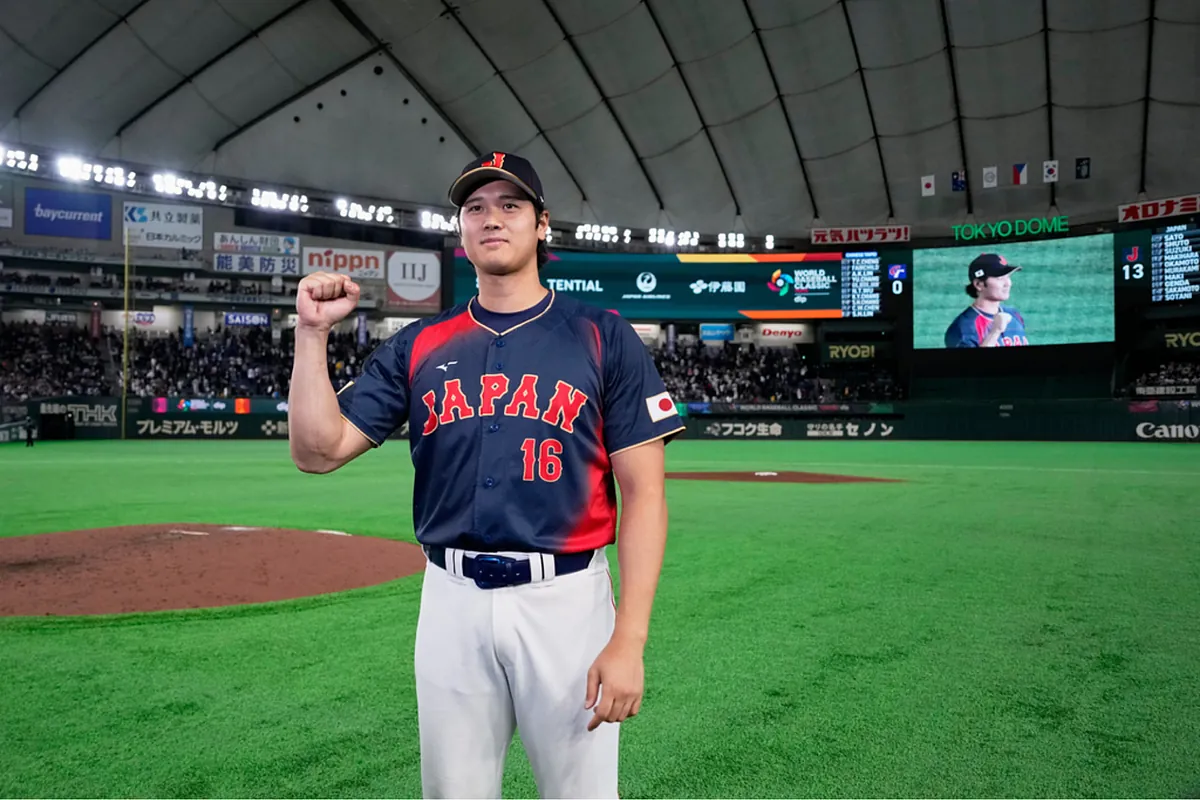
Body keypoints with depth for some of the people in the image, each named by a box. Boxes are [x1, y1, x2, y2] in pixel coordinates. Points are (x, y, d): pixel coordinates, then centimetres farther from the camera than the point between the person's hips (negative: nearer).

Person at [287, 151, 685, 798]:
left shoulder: (603, 338, -2)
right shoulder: (419, 345, 8)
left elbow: (643, 493, -6)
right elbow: (317, 452, 3)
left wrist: (629, 638, -13)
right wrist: (312, 333, -7)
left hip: (567, 599, -2)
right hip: (450, 601, 3)